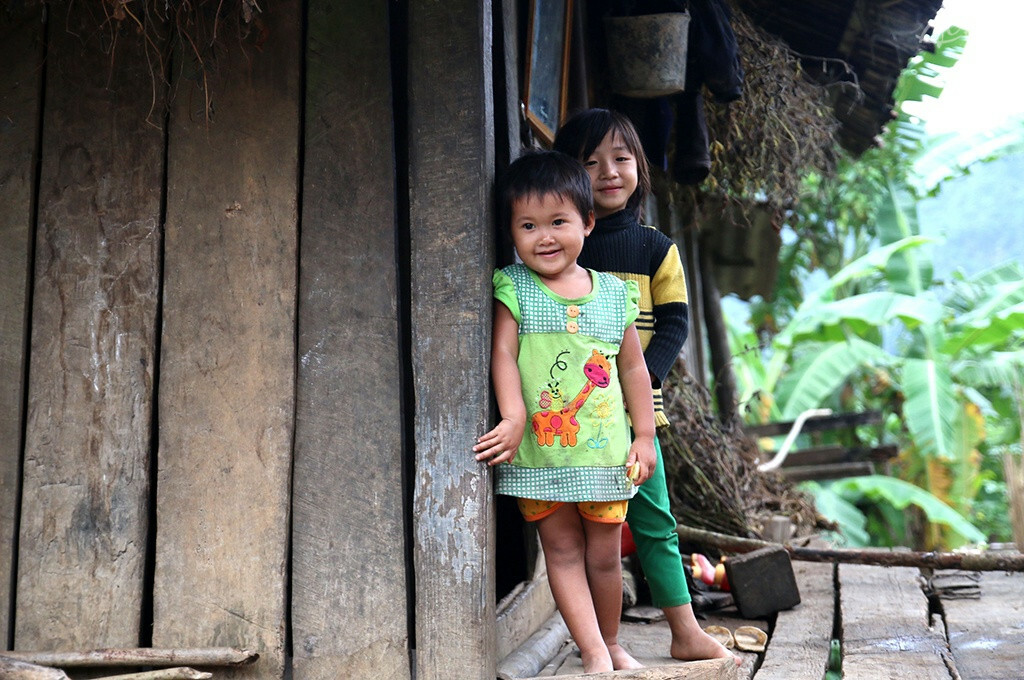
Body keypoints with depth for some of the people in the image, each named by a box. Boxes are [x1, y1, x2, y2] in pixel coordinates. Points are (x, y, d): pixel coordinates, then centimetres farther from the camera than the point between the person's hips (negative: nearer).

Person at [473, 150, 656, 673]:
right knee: (562, 552, 4)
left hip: (604, 451, 2)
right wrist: (513, 417, -19)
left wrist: (644, 435, 10)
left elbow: (633, 367, 11)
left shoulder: (613, 293, 6)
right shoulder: (512, 288, -1)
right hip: (538, 452, -1)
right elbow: (503, 354, -8)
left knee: (604, 555, 10)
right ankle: (594, 654, 12)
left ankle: (611, 643, 32)